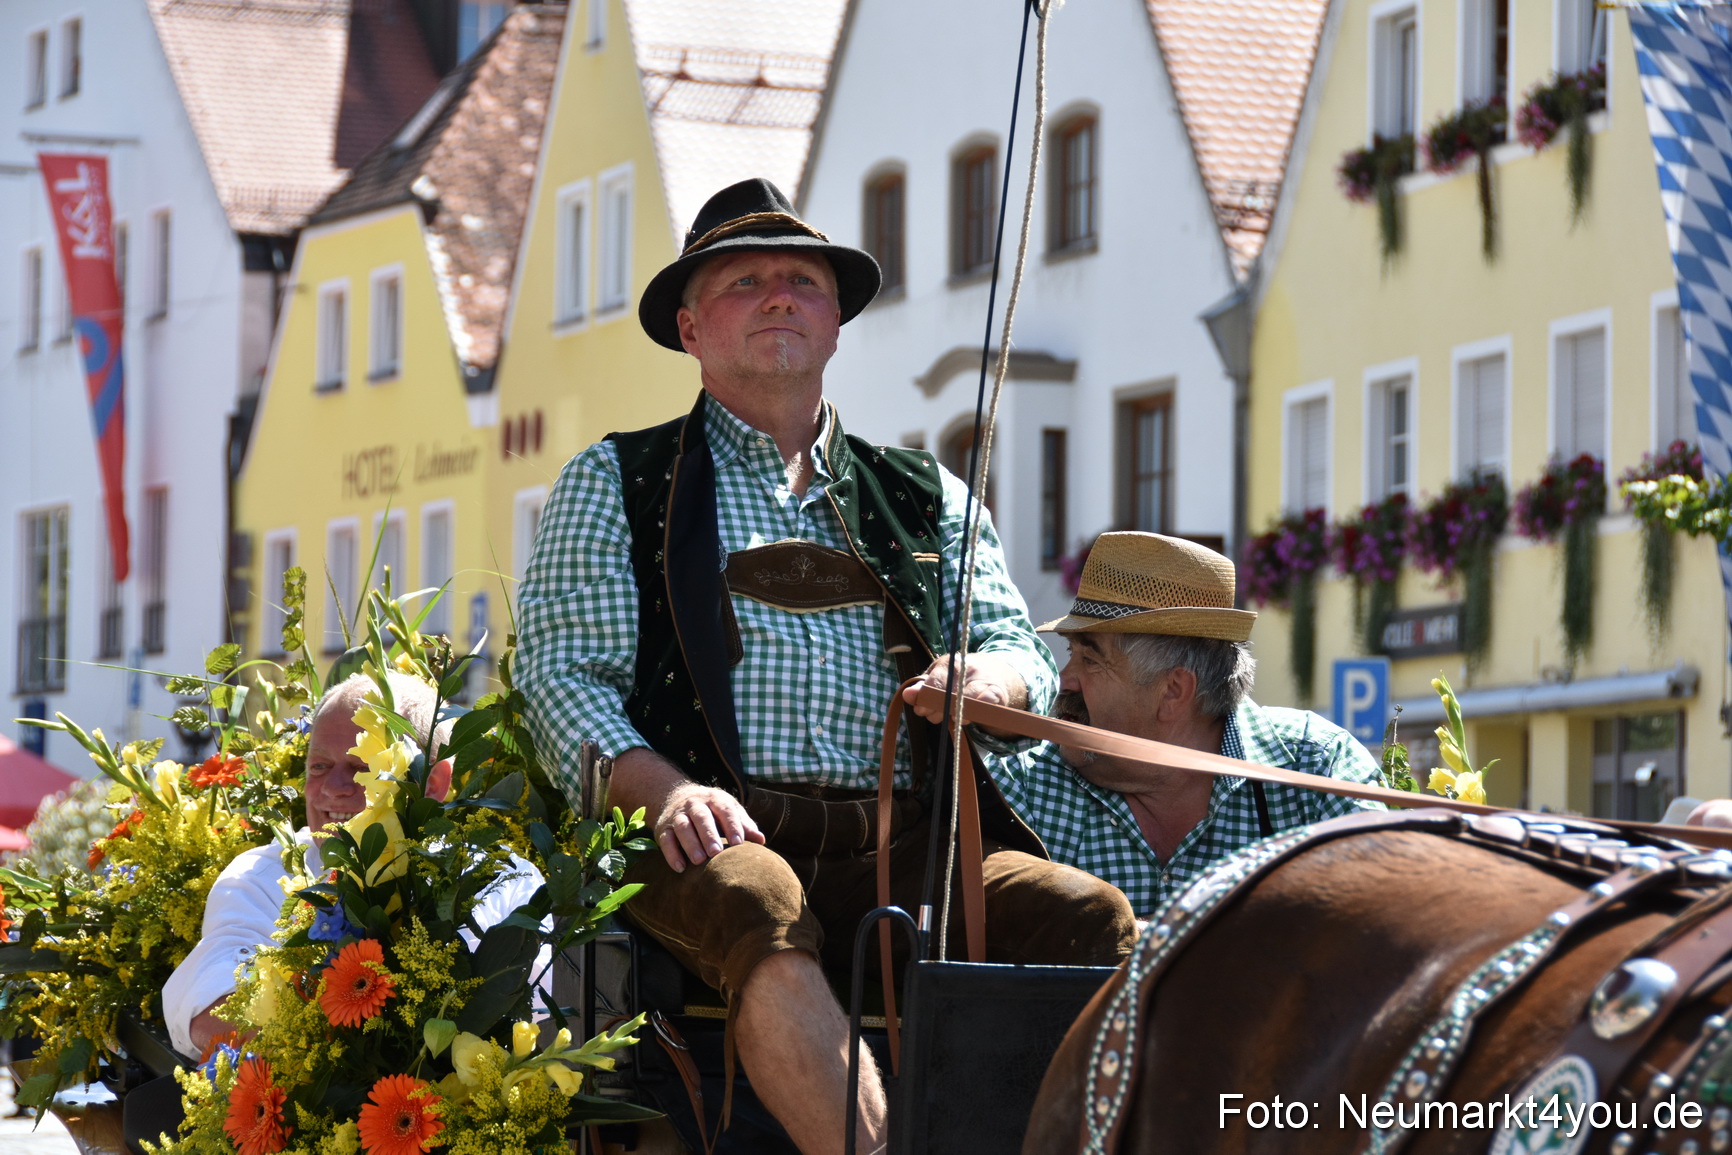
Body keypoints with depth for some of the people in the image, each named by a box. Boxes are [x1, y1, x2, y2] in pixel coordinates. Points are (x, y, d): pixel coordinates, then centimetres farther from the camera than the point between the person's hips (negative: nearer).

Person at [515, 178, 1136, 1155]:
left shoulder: (925, 499, 27)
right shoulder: (618, 484, 17)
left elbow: (1025, 655, 21)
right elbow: (563, 672, 6)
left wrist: (990, 678, -6)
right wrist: (662, 788, -16)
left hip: (901, 845, 3)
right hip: (713, 836, -3)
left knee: (1091, 917, -26)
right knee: (758, 907, -40)